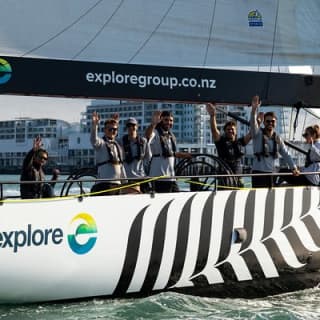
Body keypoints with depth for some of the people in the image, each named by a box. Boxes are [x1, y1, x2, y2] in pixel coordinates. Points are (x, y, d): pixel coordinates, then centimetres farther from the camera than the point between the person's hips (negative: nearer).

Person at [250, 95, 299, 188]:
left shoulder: (277, 138, 10)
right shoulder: (258, 133, -2)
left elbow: (286, 154, 11)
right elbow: (253, 123, -21)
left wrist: (293, 167, 1)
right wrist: (254, 109, -39)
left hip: (271, 172, 5)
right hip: (258, 172, -5)